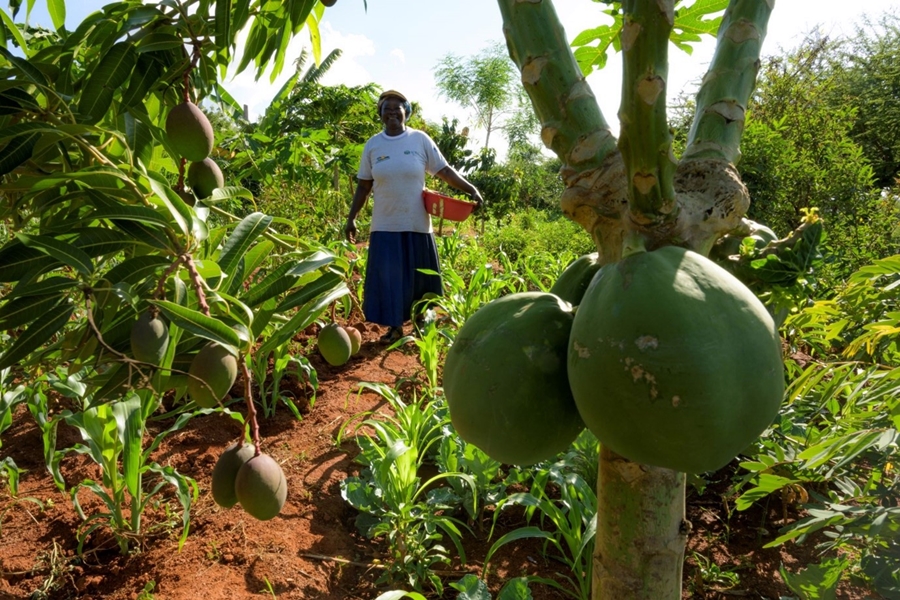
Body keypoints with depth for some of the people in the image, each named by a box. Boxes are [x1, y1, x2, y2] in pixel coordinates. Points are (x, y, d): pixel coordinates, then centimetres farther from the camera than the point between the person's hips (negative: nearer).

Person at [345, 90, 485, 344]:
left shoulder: (420, 139, 0)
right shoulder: (372, 145, 5)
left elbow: (445, 171, 1)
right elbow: (364, 185, 10)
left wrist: (471, 190, -10)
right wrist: (352, 218, 7)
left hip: (417, 224, -1)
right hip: (385, 226, 1)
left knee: (420, 277, 6)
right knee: (388, 278, 0)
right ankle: (395, 326, 13)